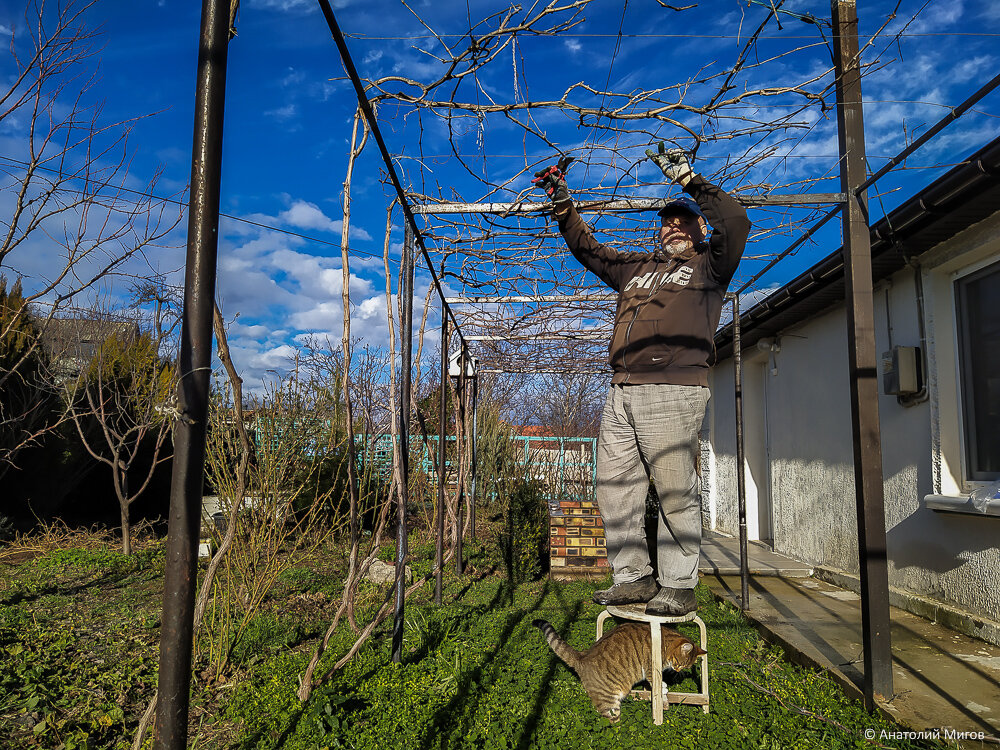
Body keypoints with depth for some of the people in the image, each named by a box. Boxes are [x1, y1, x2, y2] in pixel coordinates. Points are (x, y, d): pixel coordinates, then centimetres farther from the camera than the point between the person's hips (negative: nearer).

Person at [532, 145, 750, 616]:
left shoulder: (709, 265, 14)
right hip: (620, 393, 6)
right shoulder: (637, 267, 28)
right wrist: (562, 206, 24)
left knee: (675, 492, -5)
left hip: (672, 391, -6)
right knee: (614, 488, 5)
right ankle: (633, 578, 15)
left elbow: (735, 223, -4)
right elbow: (587, 248, 33)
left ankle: (679, 587, 6)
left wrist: (688, 179, -3)